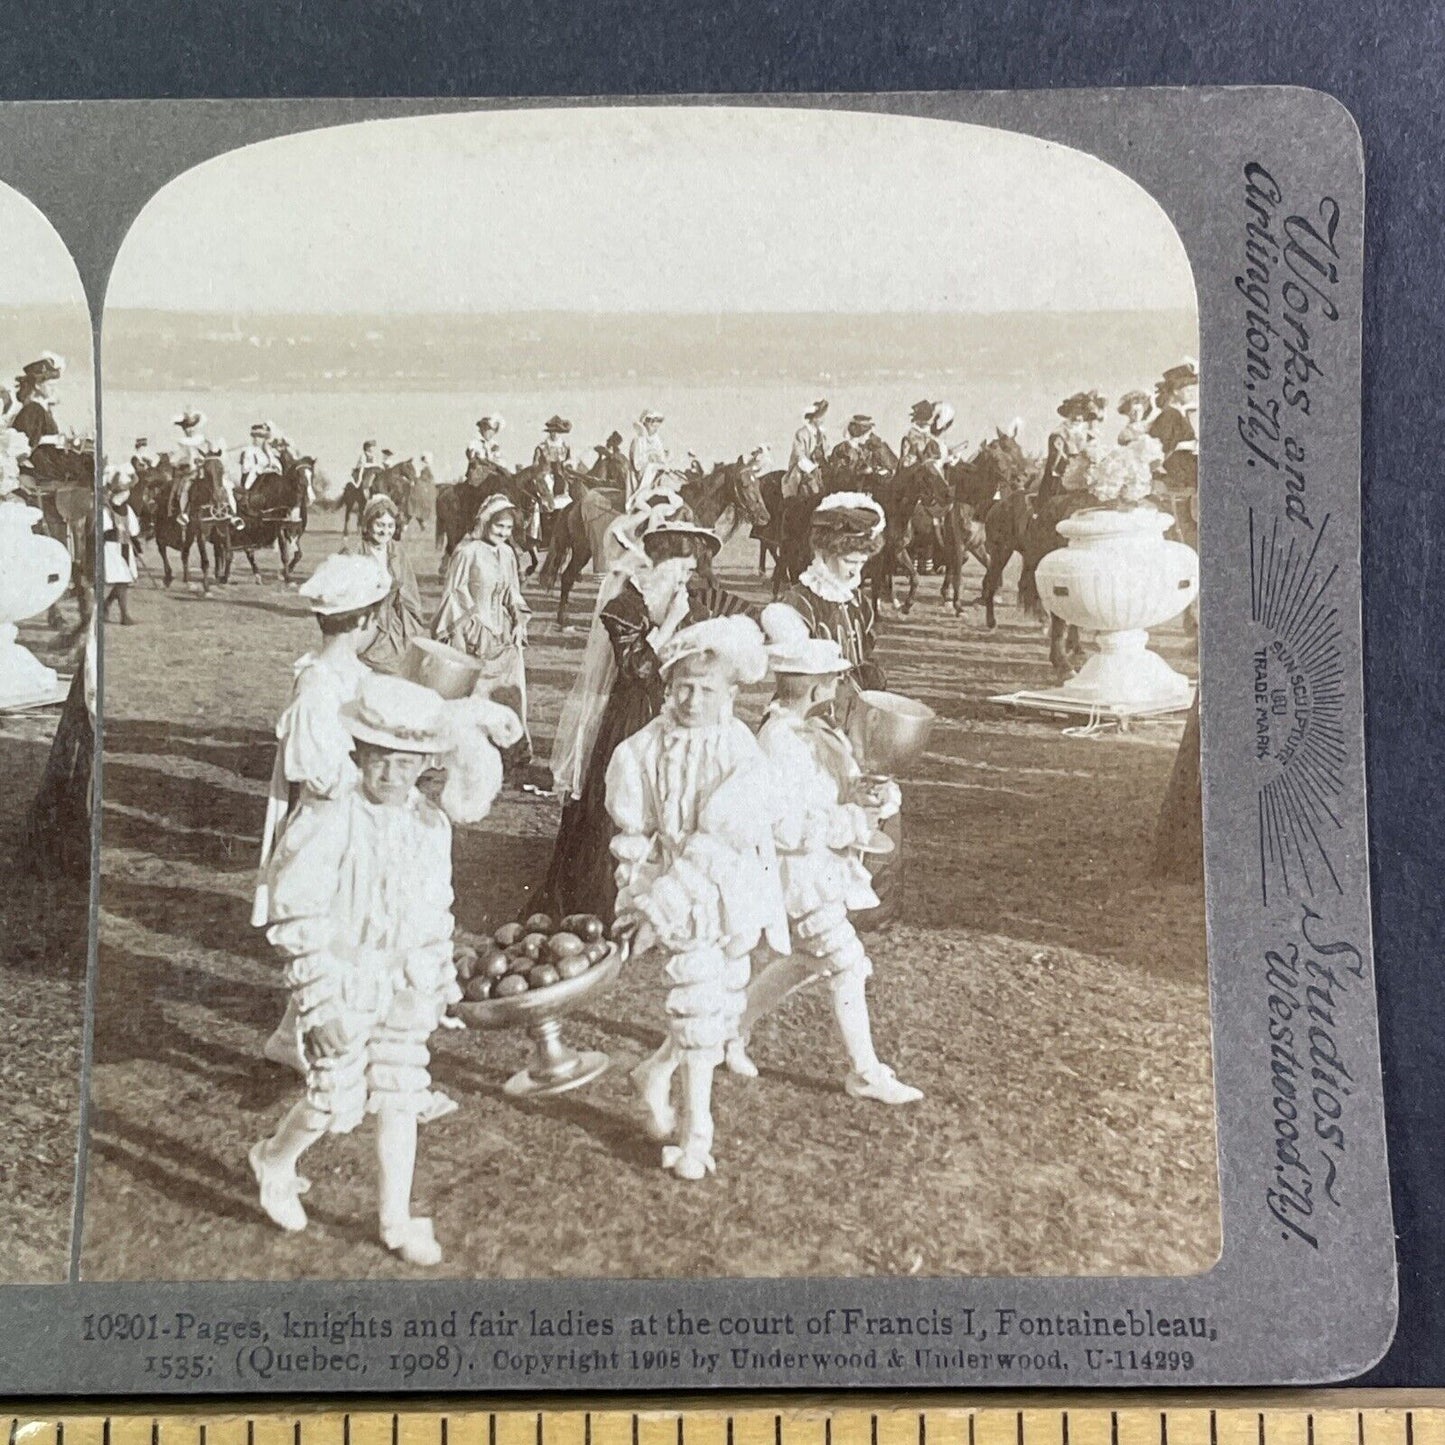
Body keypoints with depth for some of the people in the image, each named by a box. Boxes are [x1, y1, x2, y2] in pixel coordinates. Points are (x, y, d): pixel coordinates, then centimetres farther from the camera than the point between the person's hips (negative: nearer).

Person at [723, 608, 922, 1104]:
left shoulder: (814, 728, 7)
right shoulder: (779, 740, -23)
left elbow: (834, 790, 14)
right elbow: (783, 826, -26)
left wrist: (869, 793, -9)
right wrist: (850, 822, -22)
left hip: (825, 869, 10)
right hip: (800, 873, -10)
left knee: (807, 961, 21)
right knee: (848, 967, -1)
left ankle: (733, 1028, 36)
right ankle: (866, 1073, 14)